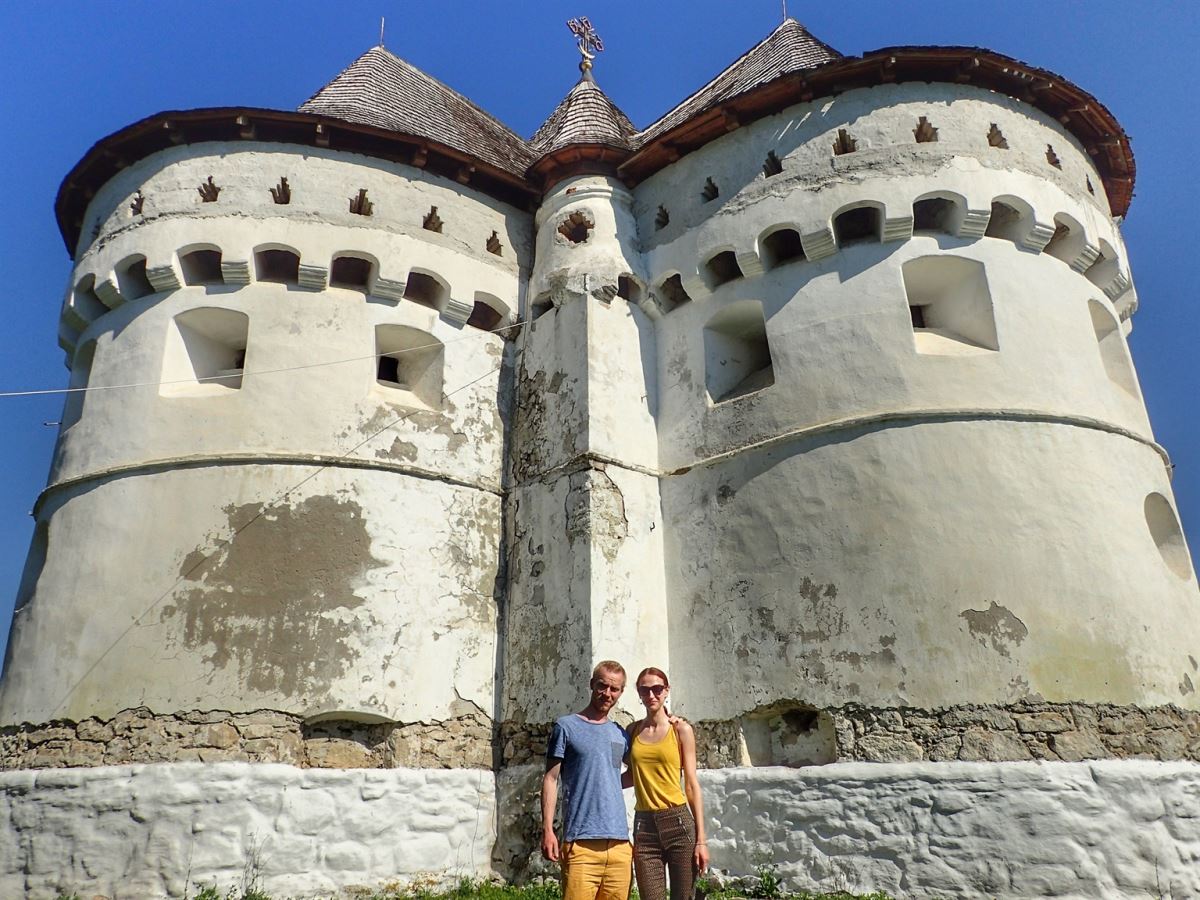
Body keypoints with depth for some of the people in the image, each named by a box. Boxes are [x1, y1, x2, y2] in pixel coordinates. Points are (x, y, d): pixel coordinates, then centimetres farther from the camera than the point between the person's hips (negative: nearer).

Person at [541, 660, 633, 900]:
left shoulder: (620, 734, 14)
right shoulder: (566, 726, 2)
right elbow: (551, 779, -1)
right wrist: (547, 830, -8)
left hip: (620, 842, 5)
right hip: (581, 841, -4)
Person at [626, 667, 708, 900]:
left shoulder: (681, 729, 1)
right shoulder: (633, 731, 9)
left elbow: (692, 785, 0)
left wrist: (700, 839, -4)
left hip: (678, 822, -2)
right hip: (644, 825, 2)